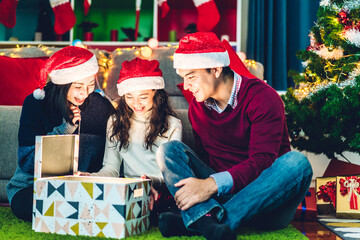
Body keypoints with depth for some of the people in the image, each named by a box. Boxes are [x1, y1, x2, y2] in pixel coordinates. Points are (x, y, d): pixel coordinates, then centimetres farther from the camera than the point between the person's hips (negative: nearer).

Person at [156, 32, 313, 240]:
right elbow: (204, 157, 9)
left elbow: (262, 162, -21)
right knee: (169, 149, -11)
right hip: (223, 194, 4)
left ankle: (195, 221, -41)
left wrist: (213, 184, -33)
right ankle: (208, 218, -40)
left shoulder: (262, 97, -11)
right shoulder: (197, 107, 7)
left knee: (297, 162, -34)